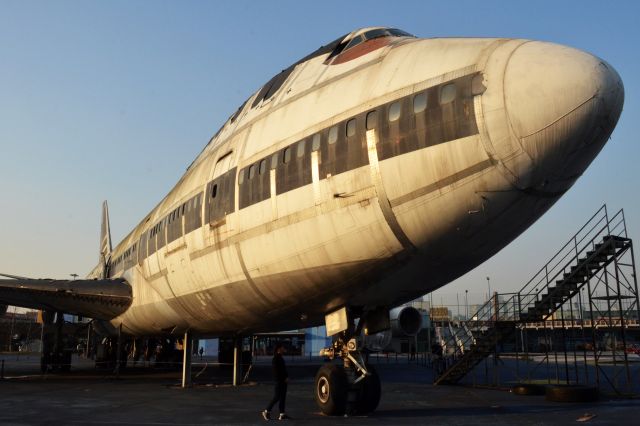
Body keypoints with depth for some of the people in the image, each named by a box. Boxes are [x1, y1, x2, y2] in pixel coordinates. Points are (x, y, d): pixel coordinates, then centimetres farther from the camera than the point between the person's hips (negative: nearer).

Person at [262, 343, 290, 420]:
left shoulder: (281, 358, 15)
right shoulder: (275, 359, -14)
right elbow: (277, 372, -19)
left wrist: (287, 377, 5)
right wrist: (284, 379, -18)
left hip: (283, 381, 9)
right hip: (279, 381, -9)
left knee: (282, 397, 8)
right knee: (277, 397, -5)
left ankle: (282, 414, 10)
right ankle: (266, 411, 7)